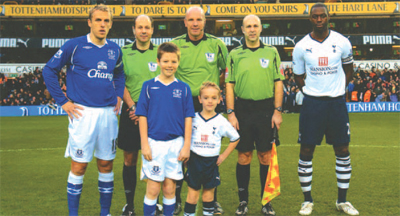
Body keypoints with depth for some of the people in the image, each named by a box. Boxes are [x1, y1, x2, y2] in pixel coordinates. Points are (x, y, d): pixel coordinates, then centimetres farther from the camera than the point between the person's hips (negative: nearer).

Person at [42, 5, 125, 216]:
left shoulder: (115, 50, 10)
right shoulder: (74, 45, -4)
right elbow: (49, 70, -1)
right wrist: (63, 101, -5)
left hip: (108, 113, 4)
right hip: (83, 112, -4)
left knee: (106, 165, 10)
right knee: (79, 165, 0)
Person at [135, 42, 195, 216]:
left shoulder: (184, 88, 5)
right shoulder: (149, 86, 1)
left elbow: (188, 118, 6)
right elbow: (142, 116, 0)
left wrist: (186, 146, 1)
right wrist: (144, 144, -5)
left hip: (175, 143, 2)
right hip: (154, 143, -1)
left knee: (170, 189, 8)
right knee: (153, 189, 1)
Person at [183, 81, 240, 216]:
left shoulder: (221, 121, -3)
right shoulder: (193, 119, -1)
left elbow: (235, 138, 7)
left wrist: (224, 156, 3)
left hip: (212, 162, 0)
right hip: (194, 160, 0)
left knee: (209, 192, 9)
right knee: (192, 192, 4)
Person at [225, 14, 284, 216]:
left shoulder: (271, 52, 7)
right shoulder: (235, 54, 6)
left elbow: (278, 82, 5)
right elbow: (229, 84, 3)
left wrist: (278, 111, -2)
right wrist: (231, 113, -4)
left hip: (266, 109, 0)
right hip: (242, 109, 0)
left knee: (265, 156, 4)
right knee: (243, 156, 4)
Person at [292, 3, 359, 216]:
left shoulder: (342, 42, 0)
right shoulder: (301, 47, -2)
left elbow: (348, 69, 15)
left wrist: (339, 89, 5)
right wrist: (309, 92, 1)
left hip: (337, 102, 1)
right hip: (312, 103, -1)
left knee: (343, 151, 5)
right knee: (306, 151, -1)